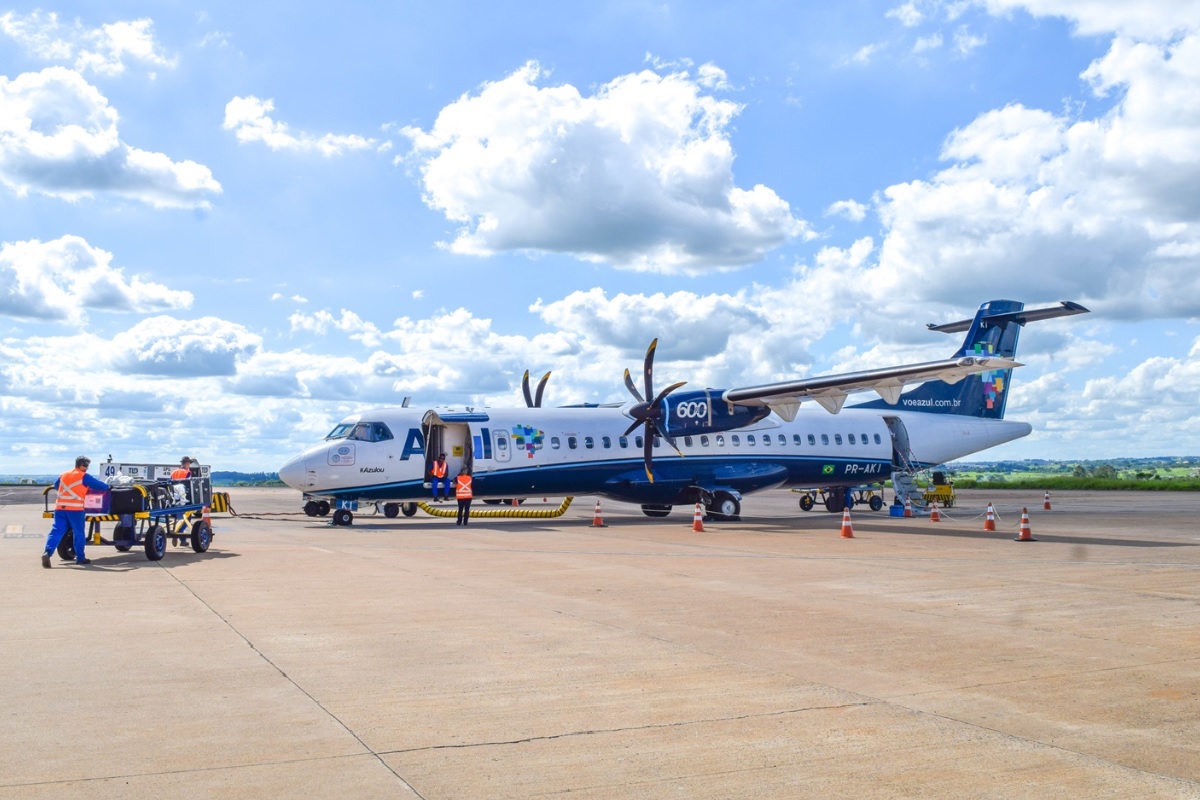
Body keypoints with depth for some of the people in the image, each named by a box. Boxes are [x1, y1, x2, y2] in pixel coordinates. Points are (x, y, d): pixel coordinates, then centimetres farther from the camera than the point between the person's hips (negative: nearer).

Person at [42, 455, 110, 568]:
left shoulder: (63, 475, 18)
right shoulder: (84, 476, 0)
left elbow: (56, 485, 35)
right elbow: (98, 485, 3)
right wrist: (107, 487, 23)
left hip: (60, 507, 5)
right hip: (75, 509, -5)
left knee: (56, 531, 0)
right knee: (79, 533, 7)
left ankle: (47, 552, -19)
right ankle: (80, 558, 11)